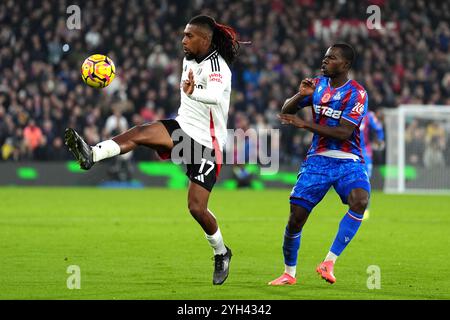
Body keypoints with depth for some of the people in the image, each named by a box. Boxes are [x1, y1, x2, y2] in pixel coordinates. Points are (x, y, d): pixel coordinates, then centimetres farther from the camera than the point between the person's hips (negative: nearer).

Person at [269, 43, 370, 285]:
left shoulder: (356, 93, -10)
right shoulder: (318, 84, 7)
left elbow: (343, 132, -19)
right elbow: (286, 110, 9)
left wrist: (305, 124, -20)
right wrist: (301, 95, -12)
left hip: (348, 162, -4)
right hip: (317, 159, 4)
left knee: (360, 201, -32)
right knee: (296, 217, -4)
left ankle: (329, 262, -27)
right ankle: (289, 273, 17)